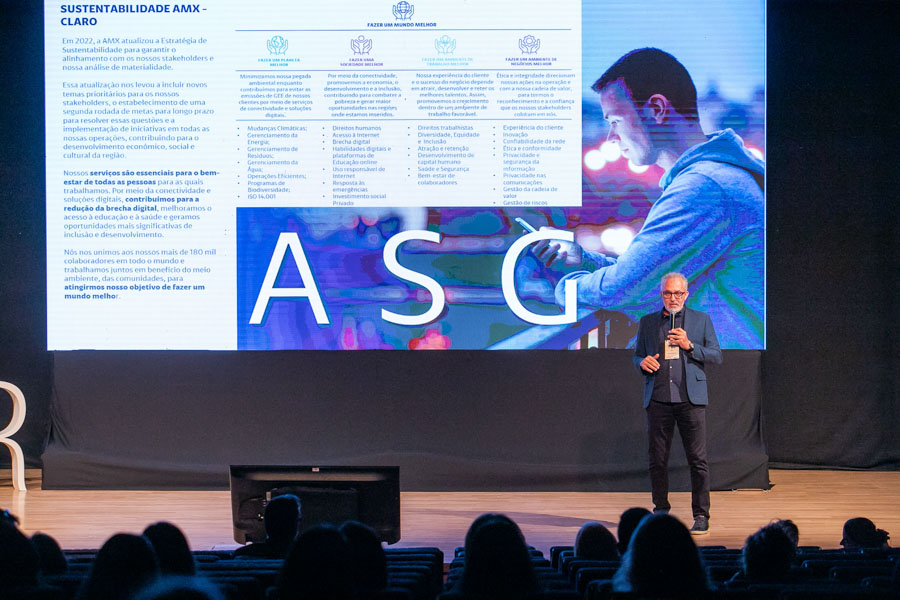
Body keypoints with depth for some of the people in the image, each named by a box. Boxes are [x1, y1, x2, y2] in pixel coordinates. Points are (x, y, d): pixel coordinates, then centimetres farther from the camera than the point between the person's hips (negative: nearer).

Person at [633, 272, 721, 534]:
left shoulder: (701, 320, 9)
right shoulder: (647, 322, 14)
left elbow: (716, 356, 6)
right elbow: (637, 356, 18)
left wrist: (690, 346, -10)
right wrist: (642, 363, -6)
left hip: (690, 399, -2)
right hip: (658, 399, 2)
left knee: (697, 459, -4)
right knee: (657, 459, 4)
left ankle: (701, 515, 1)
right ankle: (661, 510, 15)